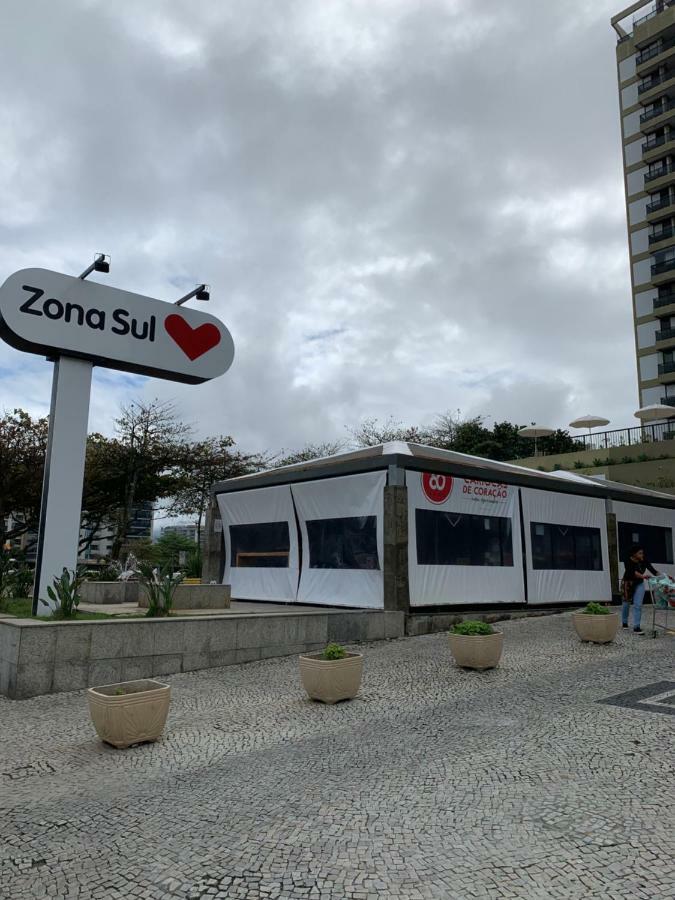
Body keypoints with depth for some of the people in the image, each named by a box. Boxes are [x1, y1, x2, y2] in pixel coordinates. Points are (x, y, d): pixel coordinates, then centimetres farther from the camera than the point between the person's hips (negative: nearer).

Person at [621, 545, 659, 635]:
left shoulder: (644, 560, -15)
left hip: (639, 584, 2)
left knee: (638, 605, -10)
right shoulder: (628, 561, -27)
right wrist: (642, 576, -59)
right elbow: (633, 572, -42)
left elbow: (652, 569, -18)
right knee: (626, 603, 14)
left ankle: (636, 627, -13)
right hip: (628, 584, -2)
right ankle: (624, 622, 36)